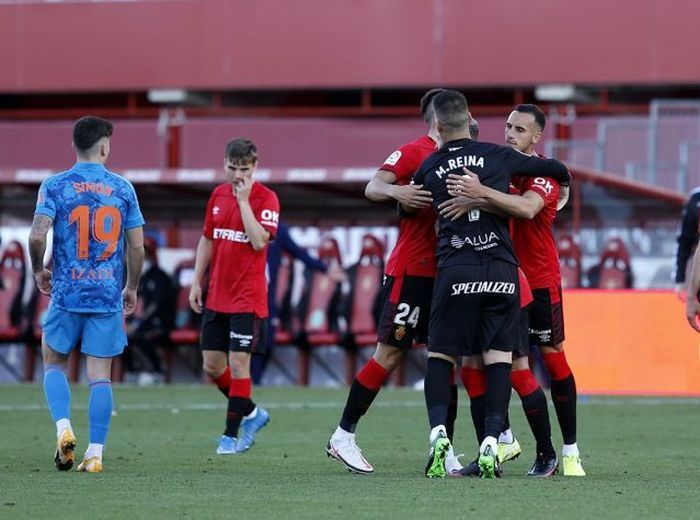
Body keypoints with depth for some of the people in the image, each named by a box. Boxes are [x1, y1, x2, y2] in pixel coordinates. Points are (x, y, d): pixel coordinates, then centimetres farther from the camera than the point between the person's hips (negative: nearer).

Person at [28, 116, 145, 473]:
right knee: (100, 374, 3)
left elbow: (38, 235, -13)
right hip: (109, 295, 1)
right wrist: (131, 289, 17)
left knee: (54, 363, 16)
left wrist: (38, 270, 7)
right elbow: (137, 246, 3)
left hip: (67, 293, -1)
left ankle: (63, 427, -6)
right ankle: (95, 453, 1)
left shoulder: (55, 186, -3)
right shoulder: (122, 188, 2)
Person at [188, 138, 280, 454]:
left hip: (248, 298, -7)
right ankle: (251, 413, 26)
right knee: (212, 365, 8)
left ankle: (231, 435, 0)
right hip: (216, 297, 7)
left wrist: (244, 200, -19)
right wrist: (197, 283, 14)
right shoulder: (218, 195, 10)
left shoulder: (265, 198, -9)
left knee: (238, 363, -7)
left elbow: (259, 241, -22)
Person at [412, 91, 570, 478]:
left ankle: (438, 431, -14)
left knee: (440, 355, 7)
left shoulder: (429, 169, 8)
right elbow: (557, 170, 18)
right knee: (499, 356, 5)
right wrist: (562, 182, 41)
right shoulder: (497, 156, 8)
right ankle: (491, 440, -8)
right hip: (501, 269, 0)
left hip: (455, 269, 0)